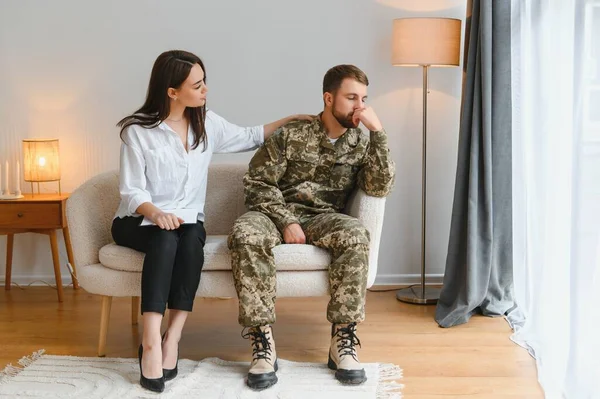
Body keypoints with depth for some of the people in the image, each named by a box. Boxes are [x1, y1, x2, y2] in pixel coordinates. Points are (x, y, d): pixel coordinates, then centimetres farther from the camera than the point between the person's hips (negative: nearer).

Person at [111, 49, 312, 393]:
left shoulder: (207, 123, 5)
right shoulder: (137, 130, -9)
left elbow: (249, 137, 22)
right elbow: (132, 192, -14)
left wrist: (290, 120, 16)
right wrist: (156, 212, -34)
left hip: (187, 221, 3)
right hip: (139, 221, -3)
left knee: (193, 238, -33)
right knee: (166, 238, -37)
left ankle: (172, 338, -34)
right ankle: (152, 342, -41)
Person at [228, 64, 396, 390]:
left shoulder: (361, 144, 8)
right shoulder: (291, 134, 0)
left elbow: (380, 188, -8)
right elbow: (257, 182, -2)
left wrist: (378, 131, -14)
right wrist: (286, 222, -15)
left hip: (323, 219, 2)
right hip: (276, 214, -1)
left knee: (355, 234, -33)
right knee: (246, 233, -36)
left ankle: (342, 340, -27)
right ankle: (262, 341, -32)